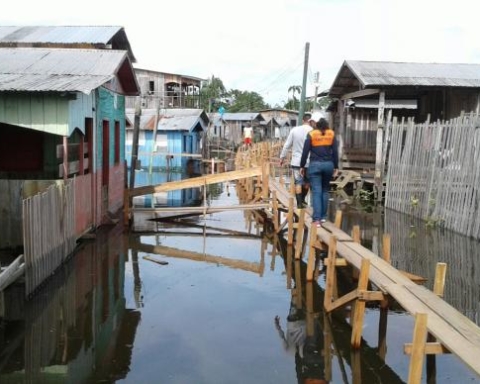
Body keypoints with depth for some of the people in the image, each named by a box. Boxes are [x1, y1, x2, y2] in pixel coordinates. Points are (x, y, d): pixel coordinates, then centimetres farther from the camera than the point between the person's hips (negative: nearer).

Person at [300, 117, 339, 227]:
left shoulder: (311, 134, -1)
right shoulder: (331, 134, 5)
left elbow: (305, 151, -2)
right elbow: (335, 152, 4)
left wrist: (302, 166, 5)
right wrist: (336, 167, 10)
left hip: (315, 165, -2)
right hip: (328, 164, 3)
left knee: (316, 192, -4)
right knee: (325, 190, 16)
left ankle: (316, 219, -10)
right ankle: (323, 216, 19)